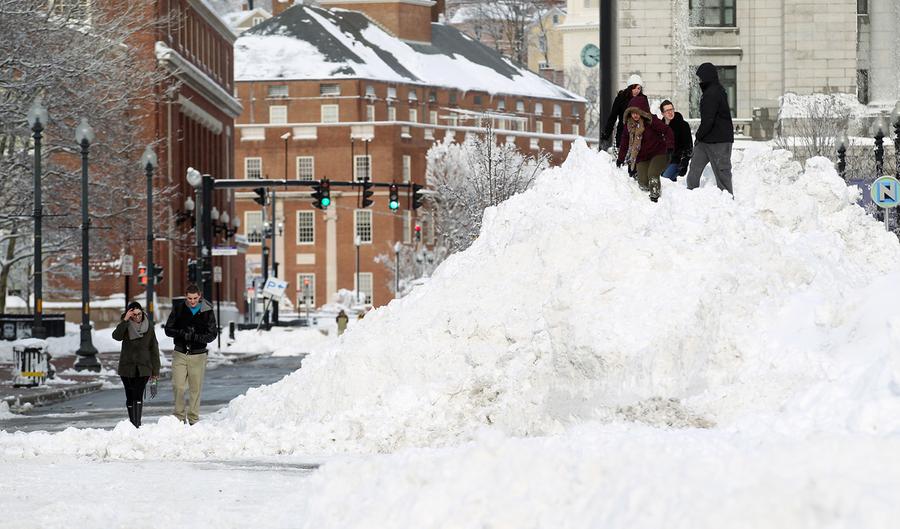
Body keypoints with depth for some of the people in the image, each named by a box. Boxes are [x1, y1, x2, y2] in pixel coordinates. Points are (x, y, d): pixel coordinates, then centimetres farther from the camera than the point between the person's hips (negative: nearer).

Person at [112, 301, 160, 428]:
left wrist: (155, 370, 4)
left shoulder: (149, 328, 3)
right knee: (130, 397, 6)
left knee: (138, 395, -14)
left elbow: (154, 349, 6)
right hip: (127, 367, 1)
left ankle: (137, 424, -20)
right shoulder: (126, 326, 1)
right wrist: (125, 320, -27)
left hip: (143, 367, -1)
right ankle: (132, 424, 16)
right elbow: (116, 336, -21)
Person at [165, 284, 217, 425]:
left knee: (195, 388, 3)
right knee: (178, 387, -6)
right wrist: (183, 333, -17)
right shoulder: (178, 308, 1)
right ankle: (179, 417, 3)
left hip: (198, 355, 0)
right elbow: (168, 330, 2)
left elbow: (212, 334, -1)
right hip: (180, 354, 0)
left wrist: (195, 337, -17)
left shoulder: (207, 311, -1)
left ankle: (193, 418, 11)